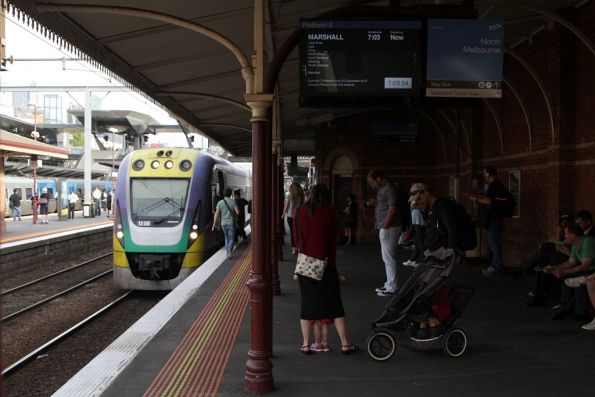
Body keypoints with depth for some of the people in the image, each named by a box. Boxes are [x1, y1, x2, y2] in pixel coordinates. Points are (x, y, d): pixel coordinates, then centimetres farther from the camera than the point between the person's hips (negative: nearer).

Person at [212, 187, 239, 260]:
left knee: (227, 238, 21)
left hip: (223, 223, 2)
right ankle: (229, 251, -23)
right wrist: (235, 216, 12)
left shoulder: (220, 202, -3)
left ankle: (228, 252, 24)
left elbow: (217, 214, -9)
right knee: (231, 239, 1)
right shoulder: (233, 202, -8)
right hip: (231, 223, -2)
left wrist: (214, 224, -8)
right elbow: (237, 212, -12)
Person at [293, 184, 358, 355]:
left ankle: (306, 344, 12)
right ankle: (345, 343, 10)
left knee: (308, 304, 10)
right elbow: (333, 241, 0)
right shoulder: (329, 212, -5)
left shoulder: (299, 212, 1)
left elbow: (297, 239, 4)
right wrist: (332, 262, 10)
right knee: (333, 303, 6)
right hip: (325, 263, -2)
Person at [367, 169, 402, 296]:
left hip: (390, 228, -10)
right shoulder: (382, 188, 15)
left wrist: (385, 227, -17)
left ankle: (391, 288, 1)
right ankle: (389, 284, 24)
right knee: (387, 258, 16)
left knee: (389, 258, -5)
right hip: (385, 228, 10)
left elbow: (392, 209, -20)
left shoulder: (389, 188, -14)